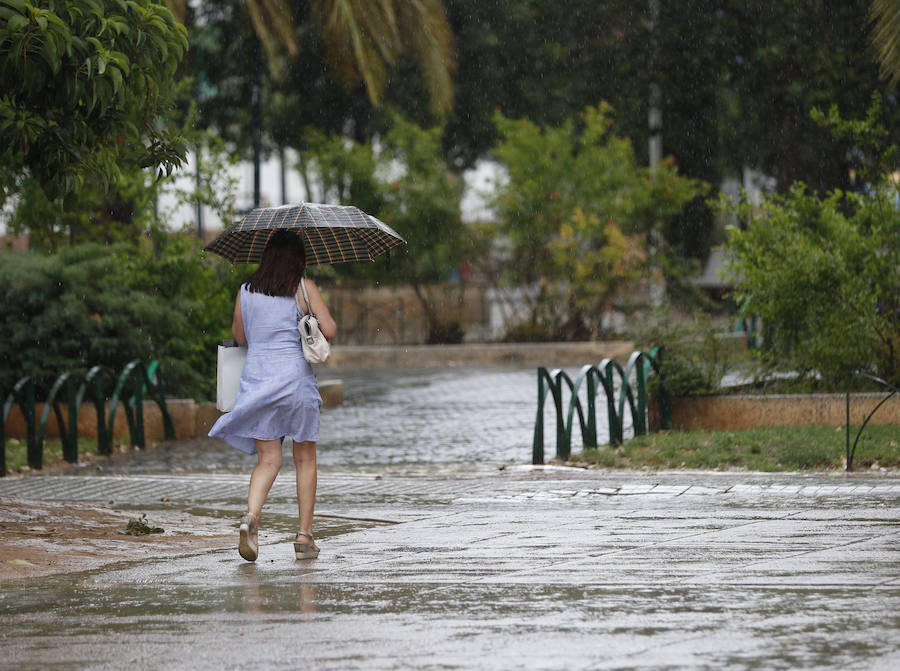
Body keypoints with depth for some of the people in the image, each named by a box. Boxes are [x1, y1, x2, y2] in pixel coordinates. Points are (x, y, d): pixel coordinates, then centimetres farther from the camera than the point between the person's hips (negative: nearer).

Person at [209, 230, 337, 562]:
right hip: (295, 376, -3)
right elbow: (330, 331, -5)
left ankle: (251, 516, -23)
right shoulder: (304, 288, -3)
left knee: (268, 460, 4)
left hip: (256, 375, 3)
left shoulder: (246, 291, 7)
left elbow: (239, 336, 16)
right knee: (305, 459, 11)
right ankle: (304, 535, 10)